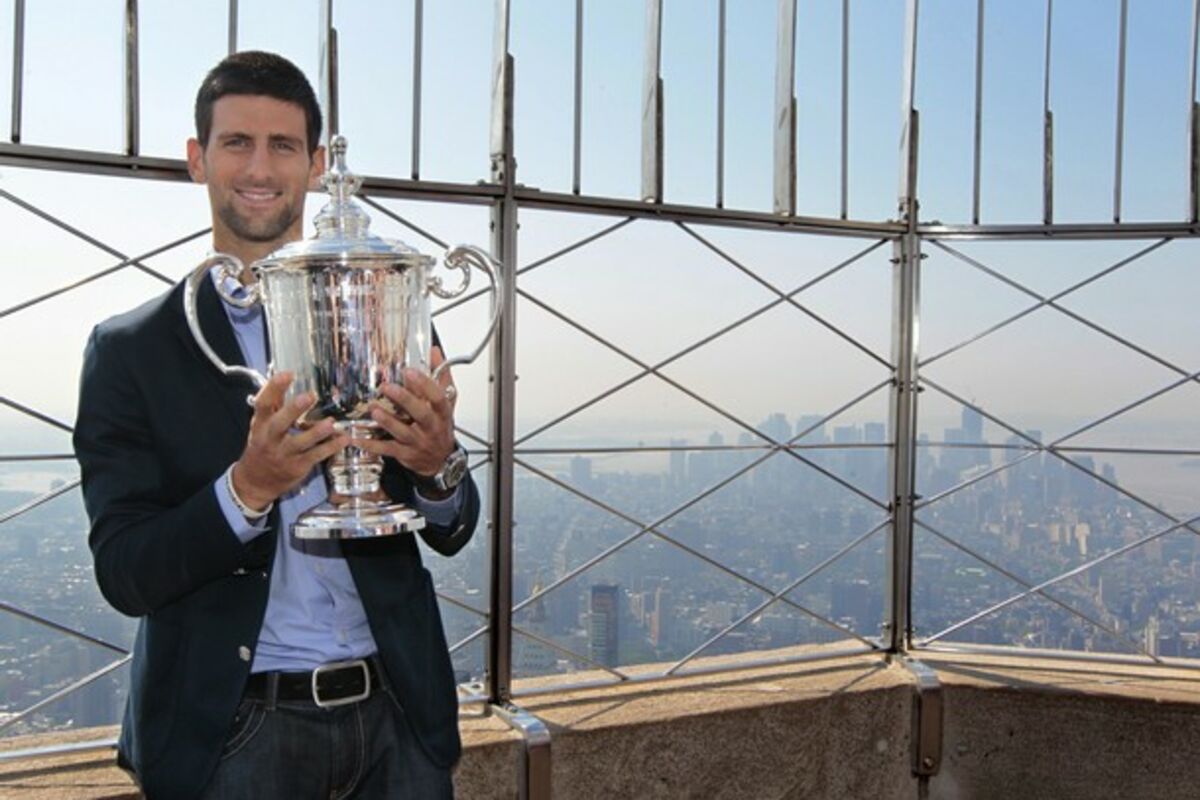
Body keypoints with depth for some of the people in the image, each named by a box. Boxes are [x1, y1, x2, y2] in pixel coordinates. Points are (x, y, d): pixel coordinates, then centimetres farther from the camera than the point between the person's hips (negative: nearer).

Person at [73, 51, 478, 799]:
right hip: (234, 728, -2)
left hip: (397, 711, 2)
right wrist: (246, 488, -24)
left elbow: (452, 532, 2)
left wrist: (439, 464, -19)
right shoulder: (131, 349, -3)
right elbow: (124, 574, -7)